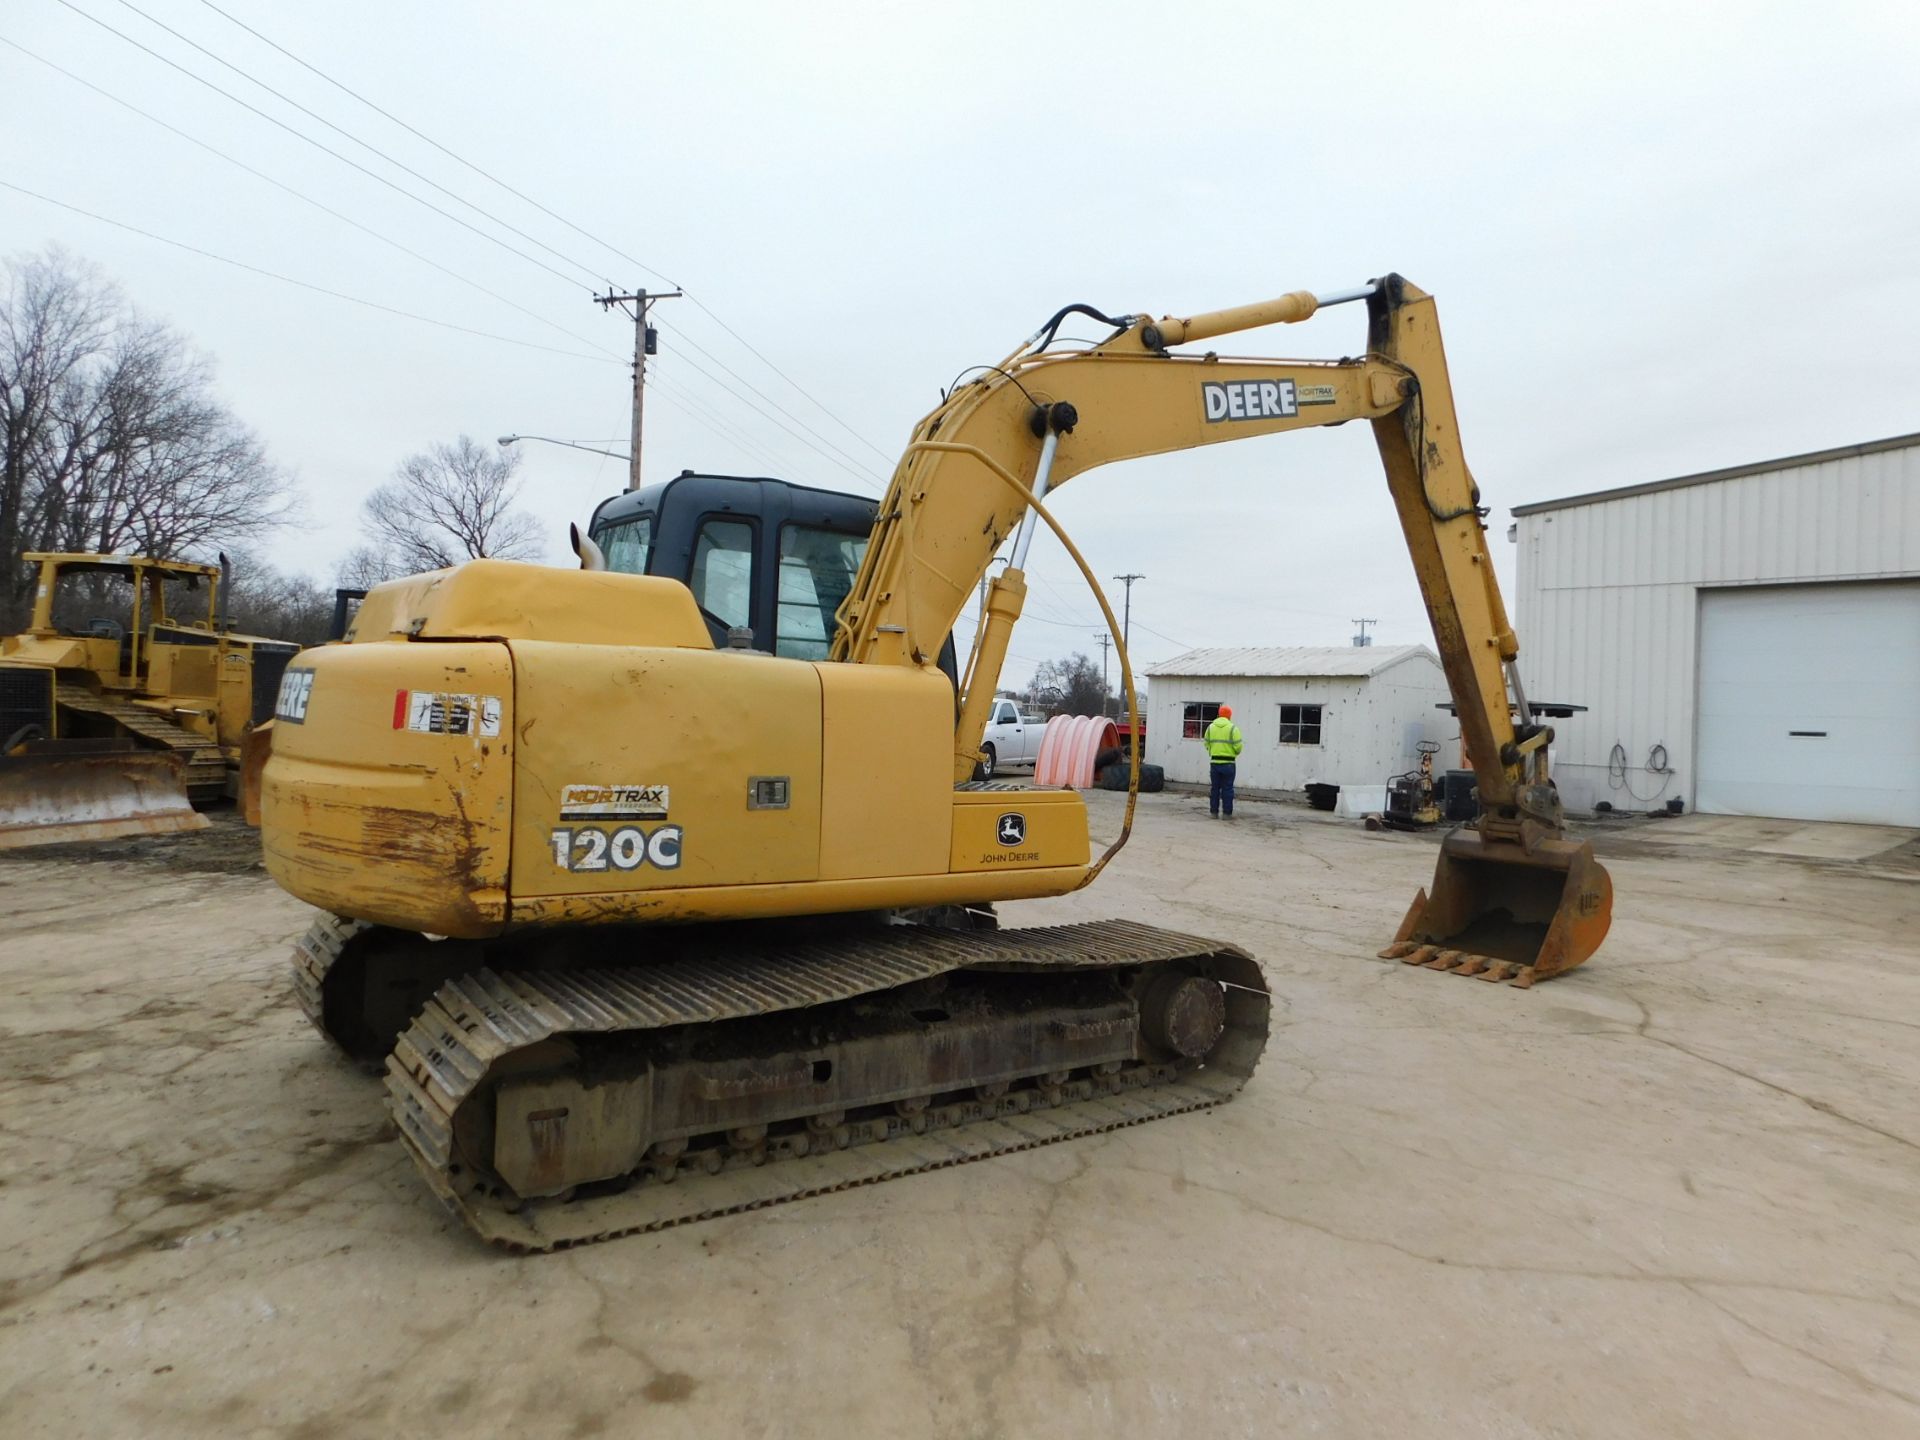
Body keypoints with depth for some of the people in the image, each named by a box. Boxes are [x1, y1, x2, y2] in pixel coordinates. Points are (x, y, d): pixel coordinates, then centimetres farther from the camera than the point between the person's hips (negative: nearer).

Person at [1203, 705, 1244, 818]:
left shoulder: (1210, 727, 4)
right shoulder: (1233, 728, -8)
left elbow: (1207, 744, 4)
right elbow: (1238, 746, -11)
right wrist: (1235, 753, 10)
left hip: (1214, 762, 3)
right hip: (1228, 763, -3)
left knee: (1214, 788, 10)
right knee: (1227, 789, 2)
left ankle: (1214, 812, 12)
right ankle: (1227, 813, 4)